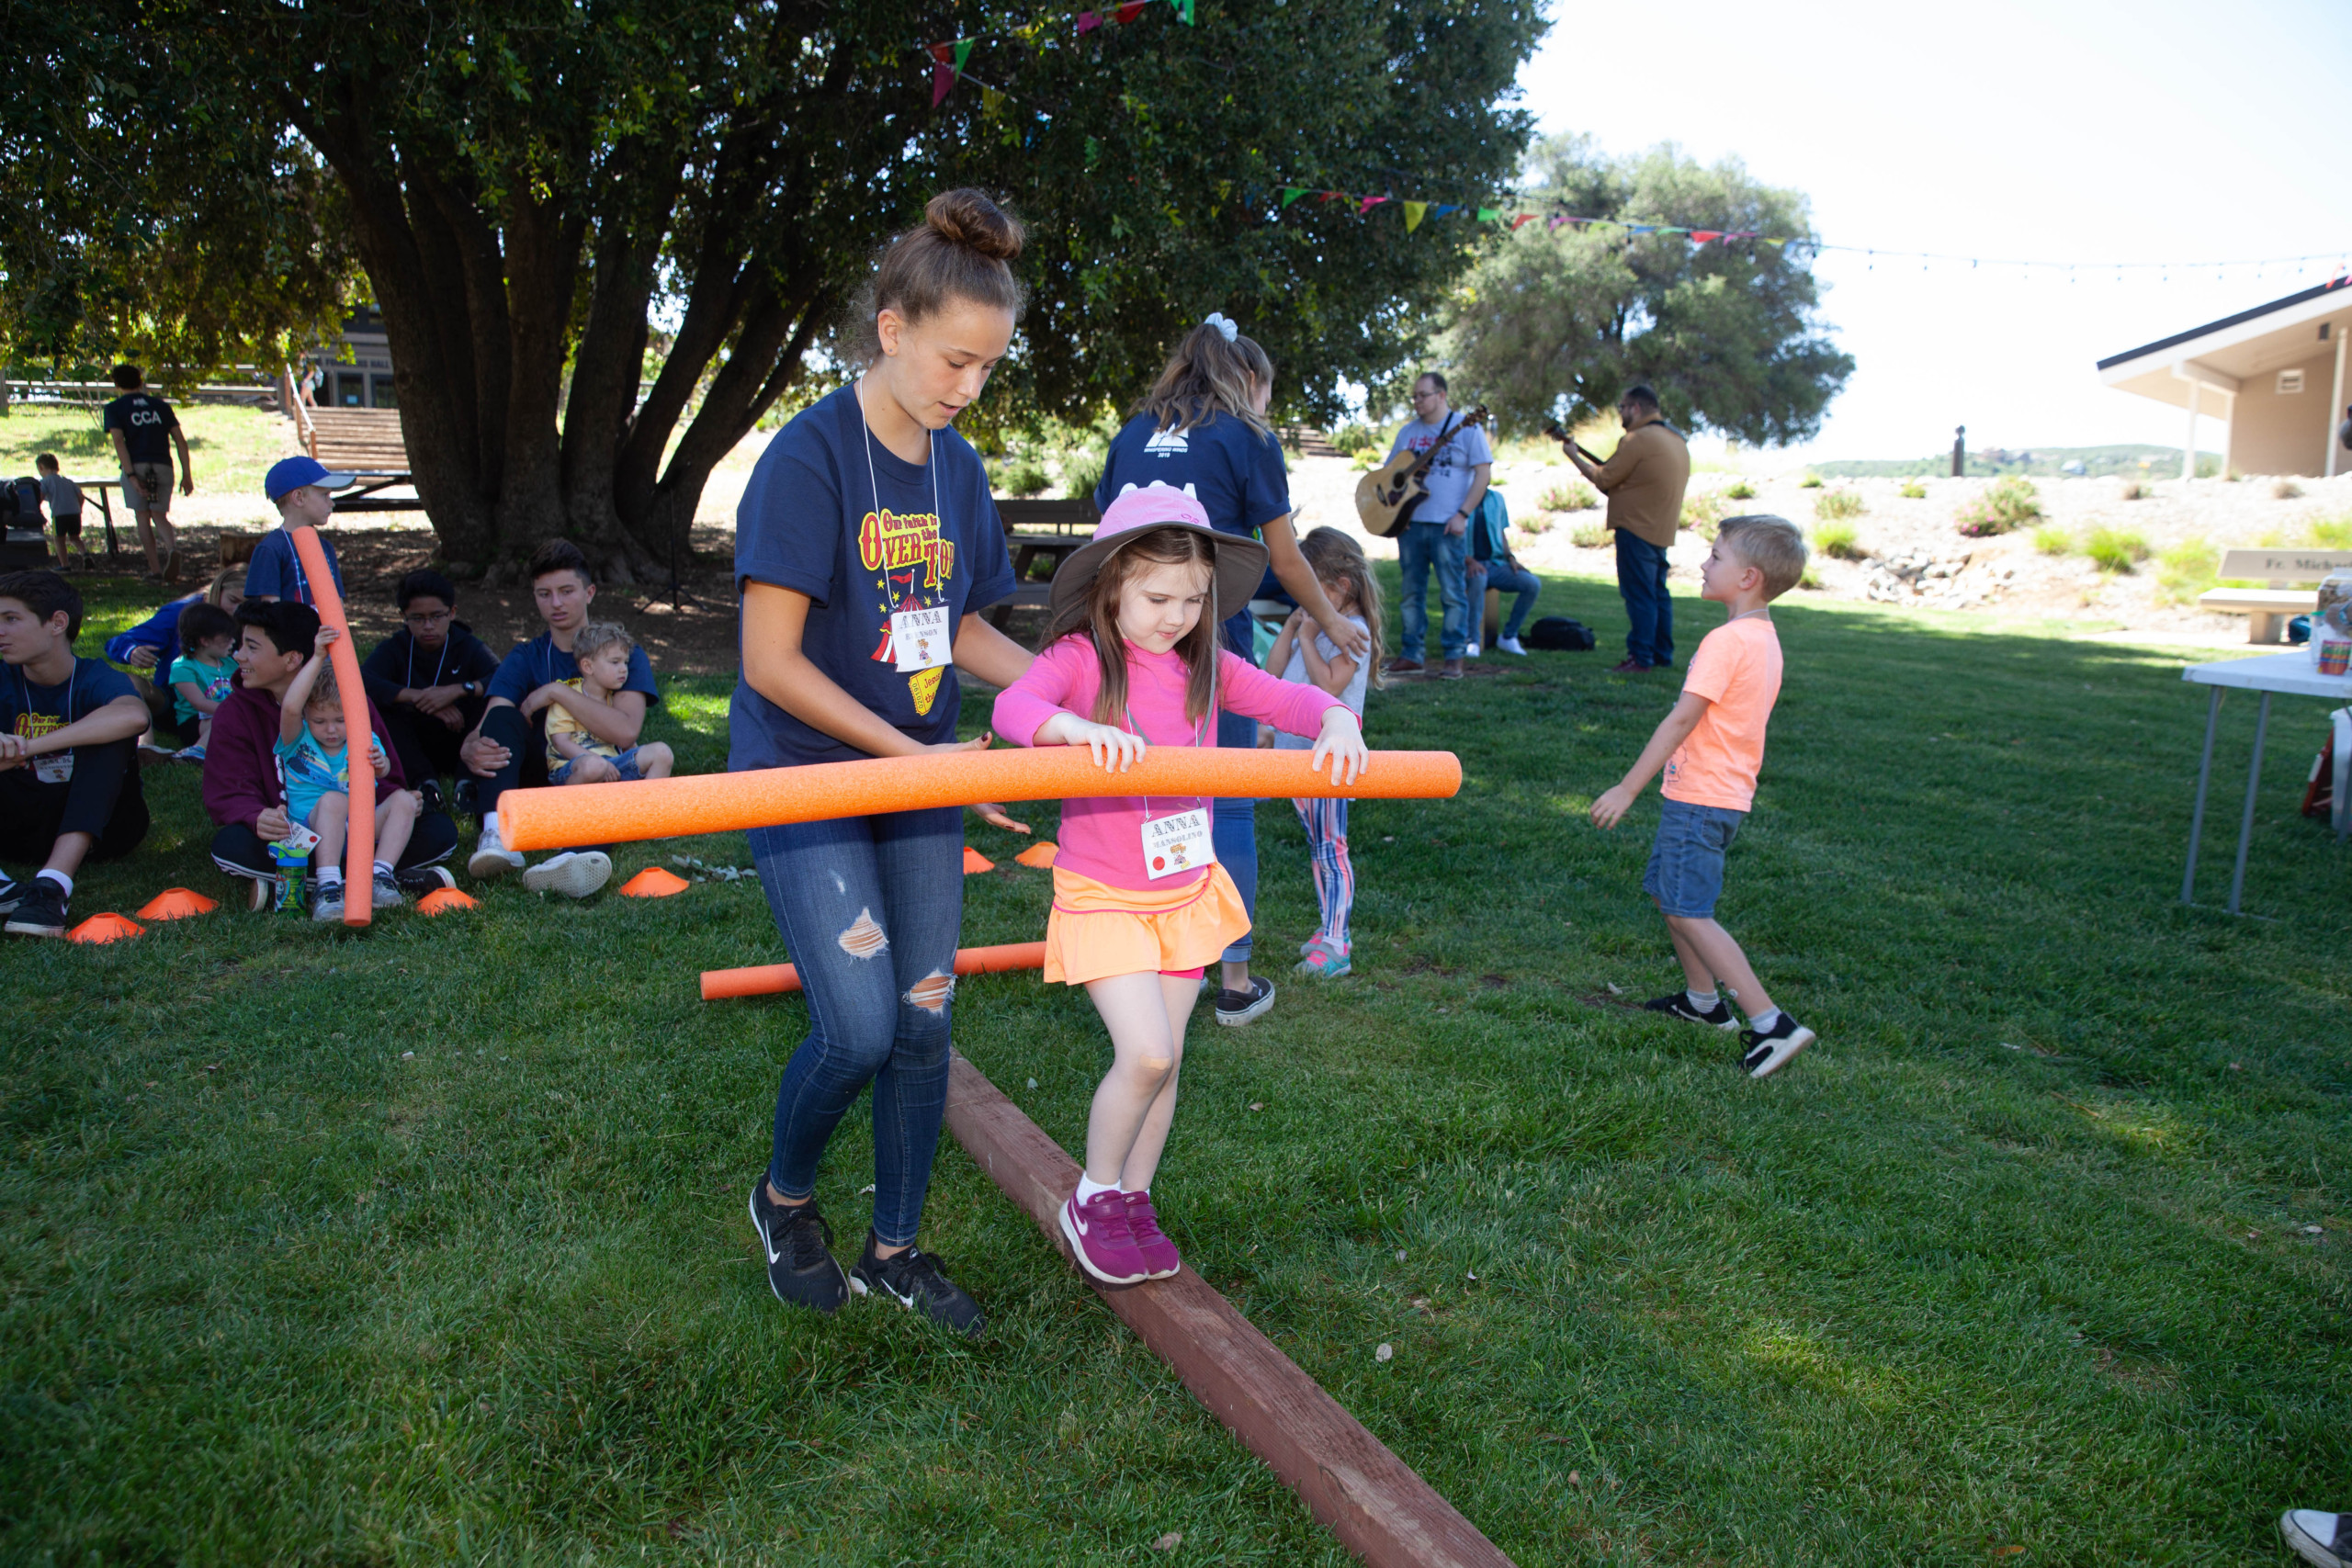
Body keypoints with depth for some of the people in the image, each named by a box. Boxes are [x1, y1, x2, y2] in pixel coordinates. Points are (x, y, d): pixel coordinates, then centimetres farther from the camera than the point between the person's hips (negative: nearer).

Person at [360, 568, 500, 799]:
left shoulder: (469, 647, -5)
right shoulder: (394, 648, -3)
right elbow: (361, 683, -25)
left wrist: (458, 690, -37)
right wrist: (418, 696, -35)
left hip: (461, 747, -1)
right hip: (414, 750, 1)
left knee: (491, 698, -25)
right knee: (375, 705, -24)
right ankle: (425, 781, -28)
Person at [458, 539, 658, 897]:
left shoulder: (625, 655, 5)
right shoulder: (524, 660, 12)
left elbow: (625, 732, -15)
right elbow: (485, 729, -7)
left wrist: (556, 693, -15)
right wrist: (471, 750, -31)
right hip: (540, 778, 3)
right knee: (502, 717, -23)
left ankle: (572, 859, -72)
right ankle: (497, 836, -47)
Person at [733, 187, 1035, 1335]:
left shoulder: (957, 467, 6)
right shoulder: (808, 456, -15)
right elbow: (771, 661, -18)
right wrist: (916, 753, -17)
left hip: (920, 773, 6)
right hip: (805, 778, -6)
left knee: (925, 1020, 8)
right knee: (857, 1028, -11)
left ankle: (894, 1248, 27)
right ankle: (785, 1196, 22)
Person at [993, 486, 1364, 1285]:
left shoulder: (1205, 665, 1)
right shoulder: (1079, 657, -13)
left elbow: (1288, 699, -2)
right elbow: (1013, 706, -29)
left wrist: (1336, 721, -24)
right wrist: (1078, 727, -48)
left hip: (1186, 889, 5)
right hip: (1103, 896, -5)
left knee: (1164, 1059, 11)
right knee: (1145, 1054, -14)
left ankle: (1135, 1199, 33)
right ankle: (1093, 1199, 12)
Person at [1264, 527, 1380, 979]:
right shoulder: (1314, 624, 13)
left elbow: (1328, 686, -22)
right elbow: (1273, 670, 11)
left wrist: (1306, 637, -16)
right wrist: (1290, 626, 3)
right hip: (1296, 750, 9)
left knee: (1330, 845, -10)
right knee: (1316, 845, 14)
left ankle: (1334, 944, -11)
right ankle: (1330, 927, 22)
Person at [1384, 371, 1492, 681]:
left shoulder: (1466, 429, -1)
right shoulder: (1408, 432, 14)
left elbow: (1483, 472, -6)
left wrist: (1463, 514, -14)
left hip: (1447, 526, -5)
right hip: (1410, 523, 5)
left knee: (1453, 592, -3)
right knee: (1412, 591, 7)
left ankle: (1454, 657, 3)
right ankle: (1412, 655, 13)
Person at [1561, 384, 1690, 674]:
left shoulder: (1638, 438, -15)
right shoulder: (1675, 439, 16)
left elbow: (1603, 479, -12)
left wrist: (1573, 455, 1)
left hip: (1637, 527, -9)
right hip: (1662, 529, 9)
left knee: (1638, 593, -7)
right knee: (1657, 593, 14)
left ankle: (1641, 657, -6)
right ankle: (1662, 655, 19)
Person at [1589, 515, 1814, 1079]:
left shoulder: (1727, 641, -20)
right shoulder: (1764, 638, 10)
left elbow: (1682, 719, -22)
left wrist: (1627, 789, -19)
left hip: (1699, 799, -10)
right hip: (1727, 794, 10)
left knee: (1689, 912, -8)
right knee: (1670, 894, 22)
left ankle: (1771, 1023, -10)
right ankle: (1704, 1000, 33)